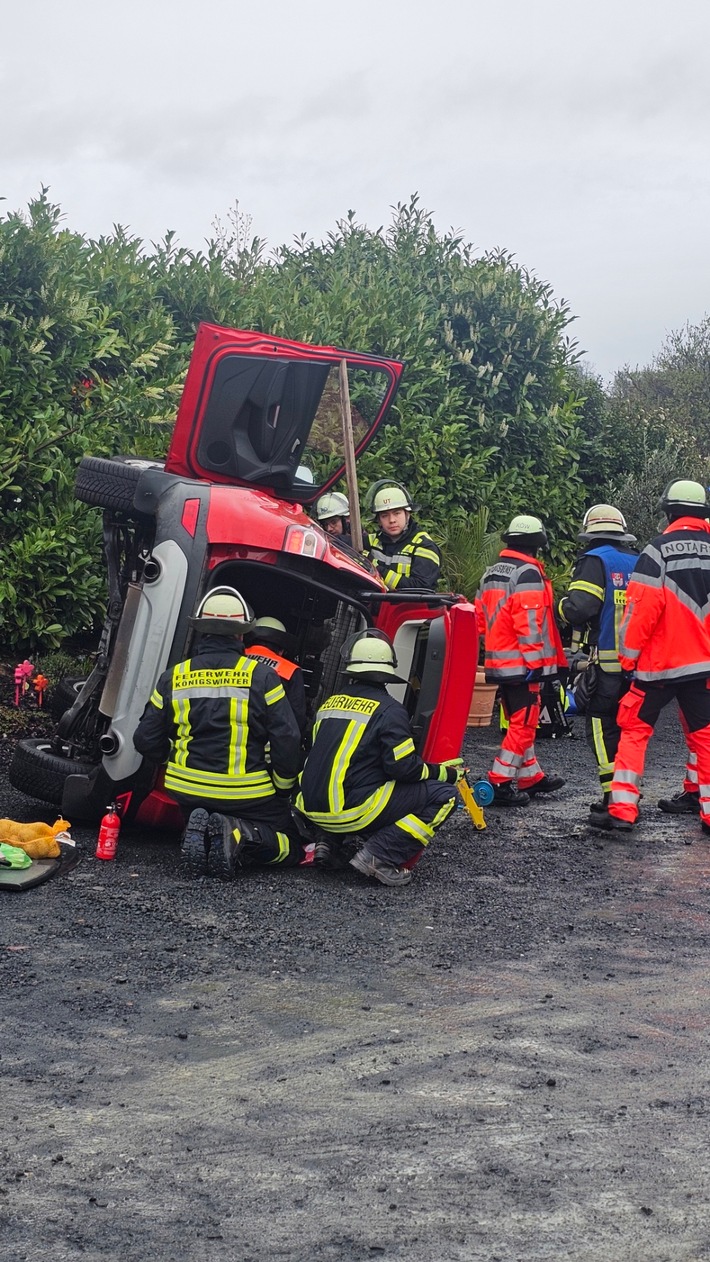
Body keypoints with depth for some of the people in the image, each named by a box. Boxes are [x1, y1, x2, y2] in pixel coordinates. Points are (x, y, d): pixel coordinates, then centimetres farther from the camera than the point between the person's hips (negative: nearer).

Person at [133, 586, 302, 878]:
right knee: (290, 843, 14)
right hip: (247, 796, -3)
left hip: (188, 790, 4)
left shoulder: (174, 678, 0)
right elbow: (287, 740, -10)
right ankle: (240, 835, -17)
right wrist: (284, 787, 7)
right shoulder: (260, 676, -9)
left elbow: (146, 740, 5)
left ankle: (199, 831, -8)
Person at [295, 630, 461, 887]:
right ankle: (379, 857, -11)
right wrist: (444, 773, 8)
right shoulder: (388, 710, -7)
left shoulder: (329, 704, 13)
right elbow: (403, 767, -11)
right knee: (444, 795, 0)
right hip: (351, 811, -8)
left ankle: (326, 841, 16)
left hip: (312, 809, 8)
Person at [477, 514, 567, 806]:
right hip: (522, 663, -9)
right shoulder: (528, 573, -13)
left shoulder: (490, 574, 16)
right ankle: (500, 784, -8)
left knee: (518, 721, 18)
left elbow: (482, 617, 19)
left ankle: (531, 776, 27)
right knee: (523, 723, -5)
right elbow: (529, 621, -20)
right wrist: (534, 661, -17)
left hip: (498, 661, 9)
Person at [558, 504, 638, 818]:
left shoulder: (594, 561, -6)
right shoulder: (640, 563, 13)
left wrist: (563, 604, 3)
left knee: (601, 725, 0)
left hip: (605, 662, -6)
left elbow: (579, 610, -17)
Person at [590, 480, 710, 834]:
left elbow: (642, 609, -14)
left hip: (659, 663, -4)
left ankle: (622, 810, -1)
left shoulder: (658, 550, -10)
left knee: (634, 730, 5)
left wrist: (628, 656, -5)